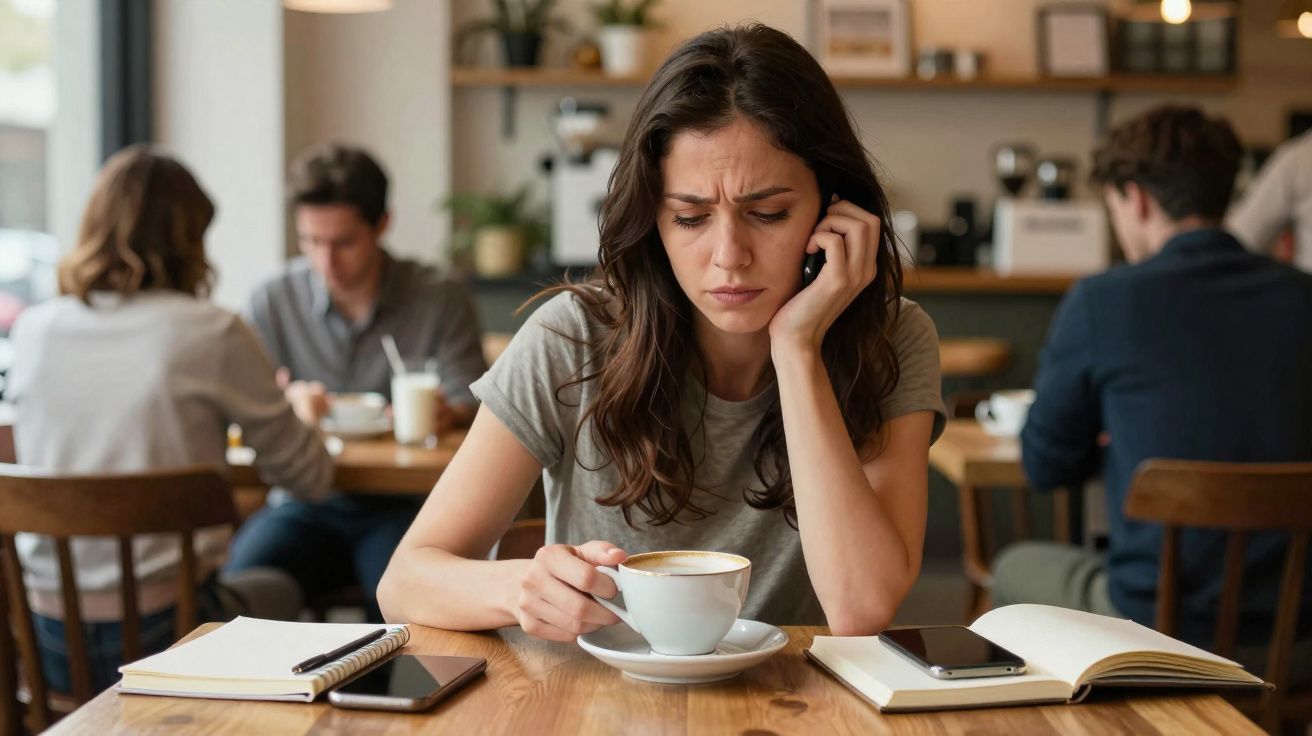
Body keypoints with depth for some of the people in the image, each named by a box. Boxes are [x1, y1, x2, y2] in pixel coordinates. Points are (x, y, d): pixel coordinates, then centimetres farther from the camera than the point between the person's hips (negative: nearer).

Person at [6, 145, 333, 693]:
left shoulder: (33, 331, 0)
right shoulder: (213, 334, -12)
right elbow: (310, 477, -3)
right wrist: (297, 415, 19)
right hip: (162, 632, -4)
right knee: (276, 591, 31)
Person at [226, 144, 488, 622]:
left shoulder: (442, 299, 4)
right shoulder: (273, 304, 8)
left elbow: (469, 400, 1)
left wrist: (446, 412, -24)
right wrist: (284, 399, -20)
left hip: (402, 505, -1)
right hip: (305, 504, 1)